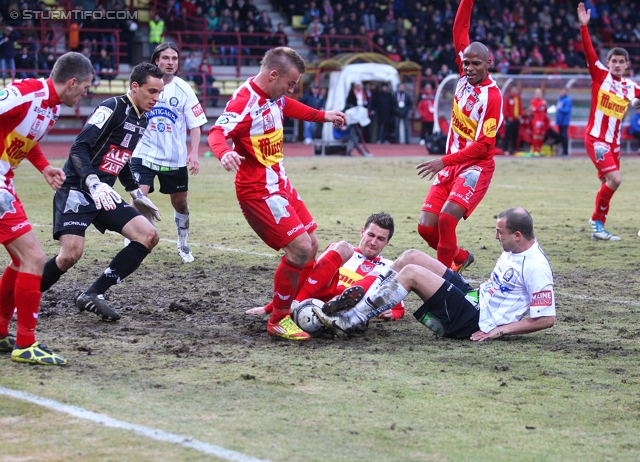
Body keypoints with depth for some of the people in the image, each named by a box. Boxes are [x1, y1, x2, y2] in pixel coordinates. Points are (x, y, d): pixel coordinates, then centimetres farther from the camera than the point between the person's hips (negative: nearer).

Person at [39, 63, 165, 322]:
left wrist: (136, 194, 31)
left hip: (103, 195, 9)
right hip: (76, 190, -9)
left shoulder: (142, 120, 14)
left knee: (149, 235, -5)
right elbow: (79, 148, -21)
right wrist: (93, 183, -34)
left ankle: (93, 295, -4)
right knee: (71, 254, -22)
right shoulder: (112, 108, -13)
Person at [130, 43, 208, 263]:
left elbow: (195, 125, -1)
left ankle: (183, 244, 37)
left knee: (180, 203, 14)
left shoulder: (184, 90, -4)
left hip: (175, 158, 2)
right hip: (145, 154, -2)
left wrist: (194, 153, -12)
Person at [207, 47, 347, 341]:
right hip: (259, 191, -10)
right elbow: (217, 132, -36)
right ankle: (278, 321, -4)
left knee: (311, 244, 13)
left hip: (280, 184, 10)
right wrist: (224, 153, -57)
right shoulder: (245, 101, -22)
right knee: (300, 248, -17)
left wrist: (322, 116, 40)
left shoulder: (275, 97, 6)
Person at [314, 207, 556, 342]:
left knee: (411, 272, -20)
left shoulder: (536, 268, -20)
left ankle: (345, 322, -16)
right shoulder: (514, 248, 9)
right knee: (411, 256, 1)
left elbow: (546, 319, -22)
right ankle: (361, 300, -1)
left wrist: (500, 330, -21)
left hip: (474, 323, -10)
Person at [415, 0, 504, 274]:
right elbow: (460, 30, 8)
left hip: (476, 167, -7)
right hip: (451, 165, 7)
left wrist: (444, 161, -23)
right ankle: (461, 258, 26)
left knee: (446, 218, -26)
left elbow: (483, 146, -19)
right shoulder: (465, 76, 2)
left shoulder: (492, 96, -17)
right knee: (426, 227, 0)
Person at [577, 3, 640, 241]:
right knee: (614, 179, -19)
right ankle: (597, 220, -4)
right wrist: (584, 27, -25)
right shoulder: (600, 75, -4)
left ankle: (597, 226, 21)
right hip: (596, 138, -6)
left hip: (614, 141, 6)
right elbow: (589, 52, -15)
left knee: (608, 184, 9)